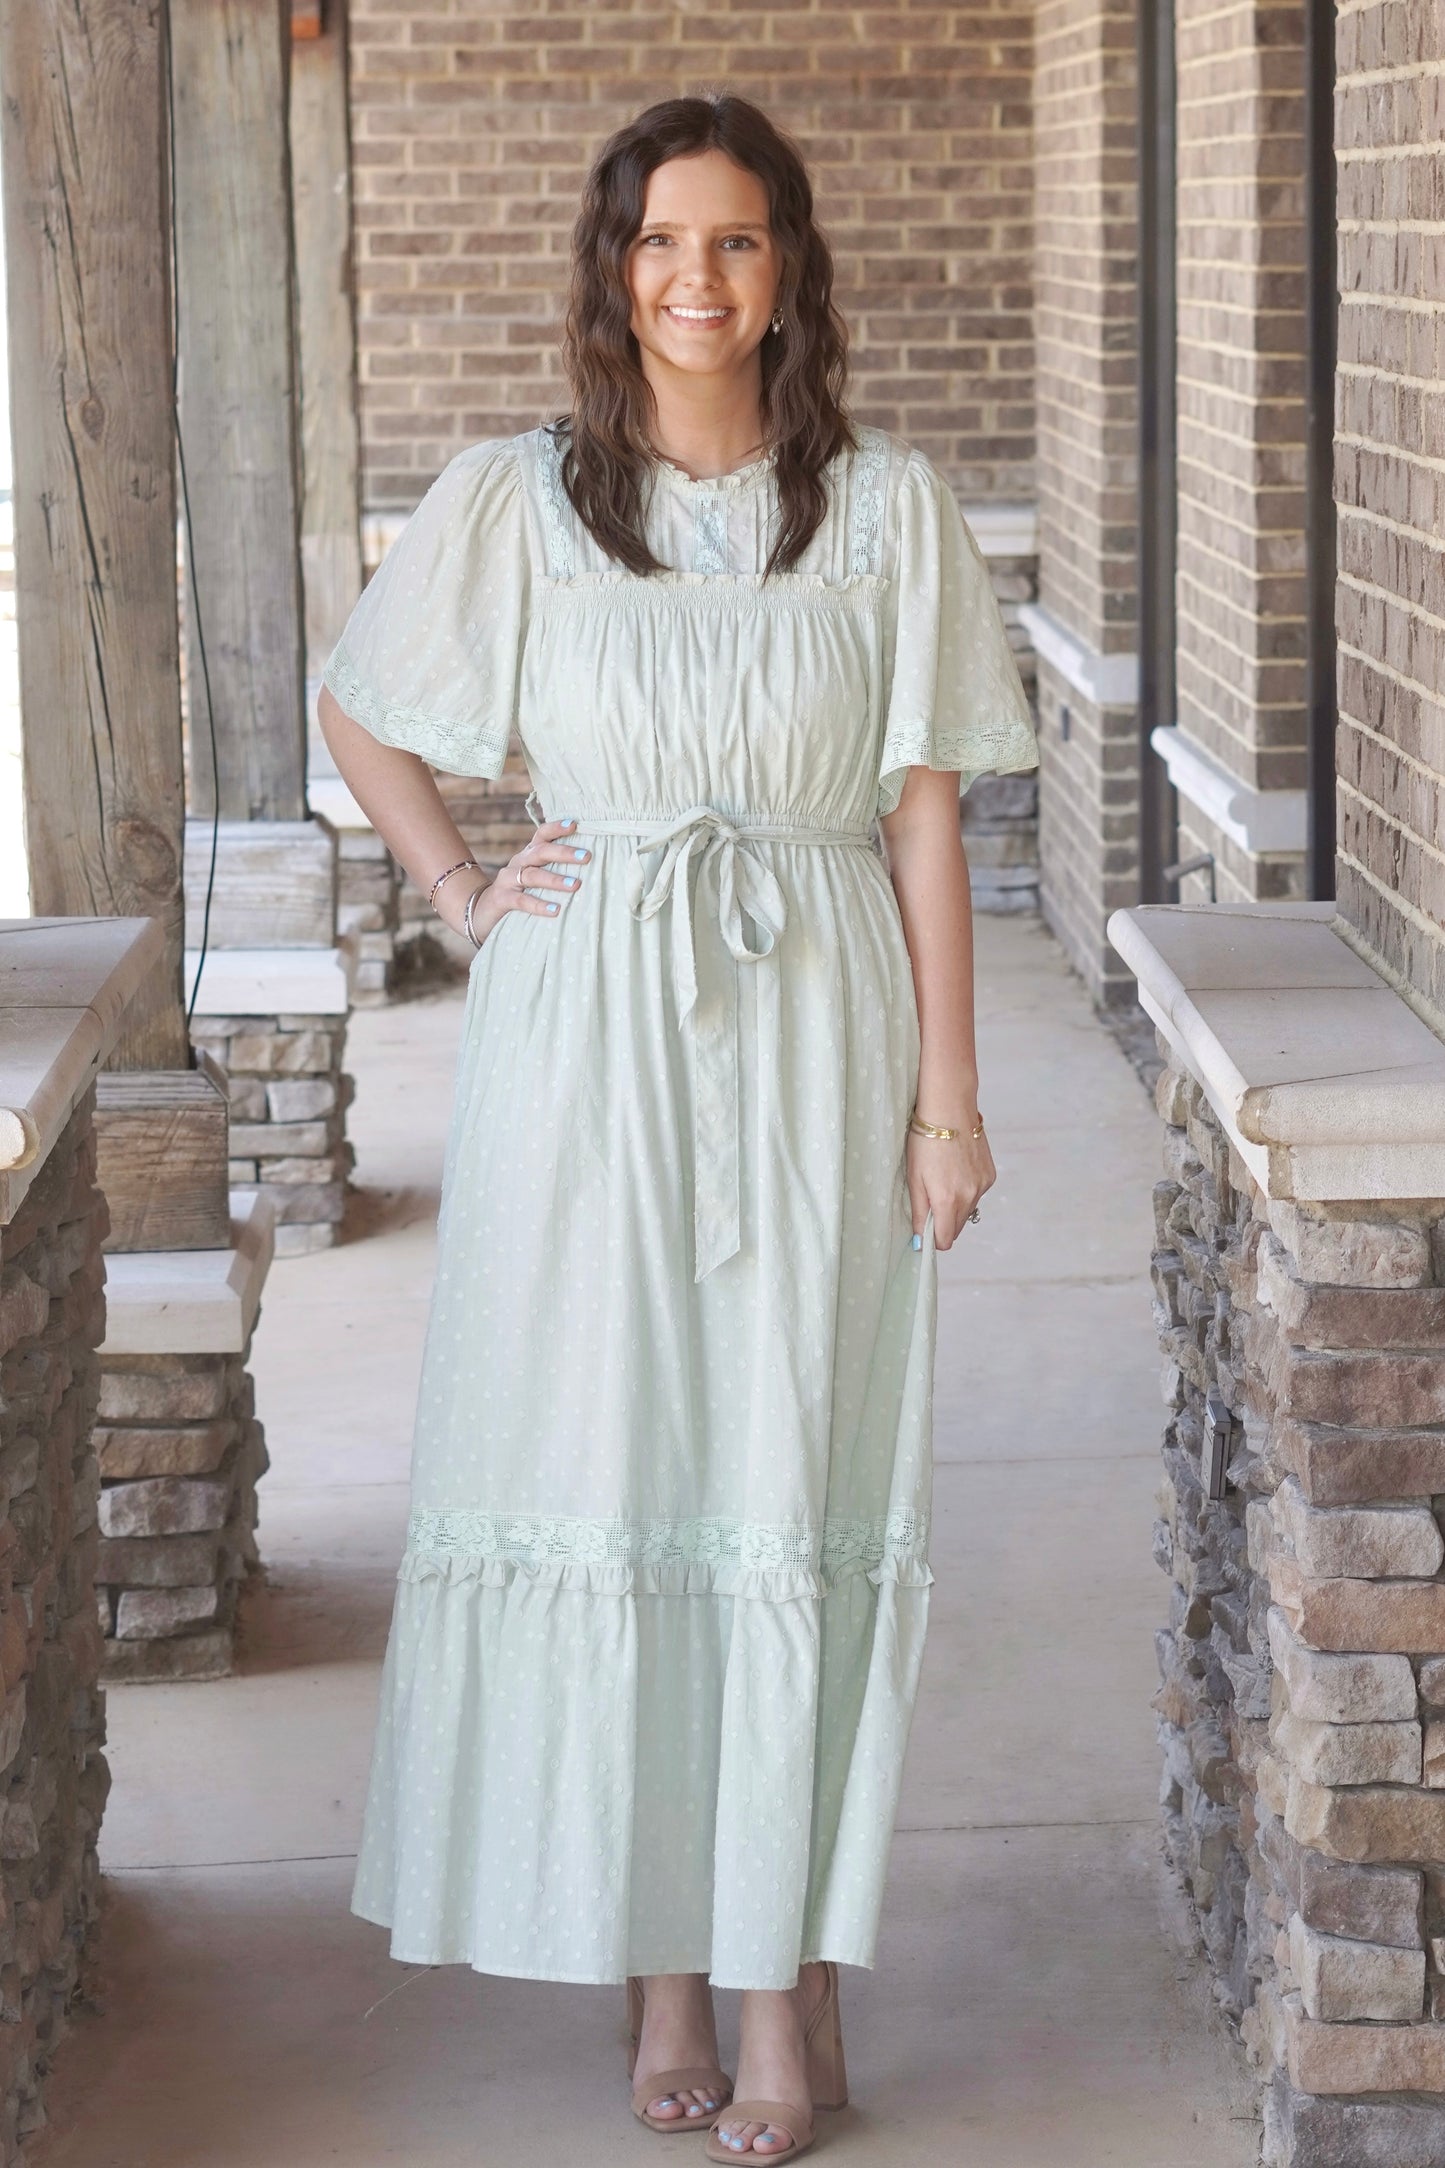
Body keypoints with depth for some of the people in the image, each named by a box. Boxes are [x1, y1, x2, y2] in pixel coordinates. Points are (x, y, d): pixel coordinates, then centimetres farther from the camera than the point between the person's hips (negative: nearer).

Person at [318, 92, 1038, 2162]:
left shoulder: (885, 506, 1)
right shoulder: (511, 501, 2)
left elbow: (925, 816, 1)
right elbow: (358, 711, 17)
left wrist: (950, 1094, -2)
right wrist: (460, 890, 4)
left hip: (811, 1049, 0)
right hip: (587, 1040, 1)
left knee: (794, 1485, 1)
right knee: (608, 1475, 3)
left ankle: (792, 1984, 10)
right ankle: (662, 1962, 14)